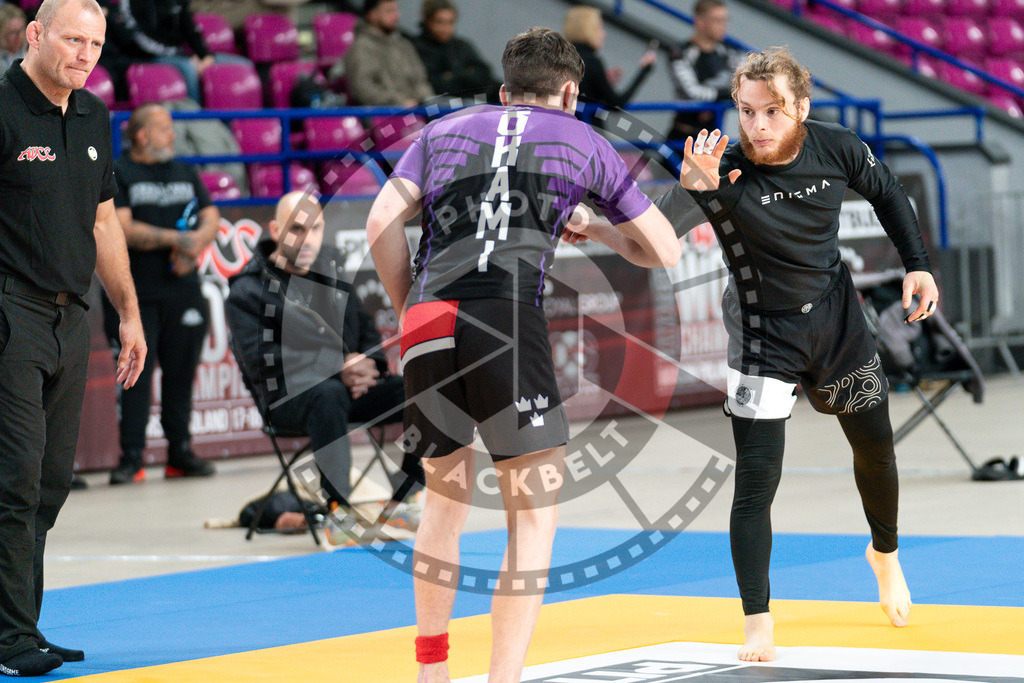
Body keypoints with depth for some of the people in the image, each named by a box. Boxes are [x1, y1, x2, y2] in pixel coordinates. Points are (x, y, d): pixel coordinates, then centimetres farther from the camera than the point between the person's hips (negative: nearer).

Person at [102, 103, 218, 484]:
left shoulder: (186, 173, 18)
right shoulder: (116, 176, 1)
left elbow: (211, 220, 12)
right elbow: (123, 229, -11)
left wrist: (194, 245, -9)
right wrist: (175, 239, -15)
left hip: (183, 291, 5)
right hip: (133, 295, -5)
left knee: (181, 374, 5)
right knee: (135, 376, -8)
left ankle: (180, 453, 13)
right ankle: (131, 458, -5)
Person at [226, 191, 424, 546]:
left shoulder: (333, 269, 17)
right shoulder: (250, 290, -3)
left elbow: (365, 326, 21)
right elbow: (259, 360, -13)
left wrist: (369, 366, -3)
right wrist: (337, 371, -19)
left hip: (349, 387, 6)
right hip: (287, 397, -6)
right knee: (329, 394, -41)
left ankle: (397, 504, -5)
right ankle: (339, 511, -33)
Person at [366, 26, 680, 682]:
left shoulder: (444, 129, 25)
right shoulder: (584, 141, 21)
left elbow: (382, 223, 11)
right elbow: (666, 252, 25)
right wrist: (599, 231, 42)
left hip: (428, 324, 4)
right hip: (509, 320, -4)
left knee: (446, 501, 23)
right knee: (534, 519, 3)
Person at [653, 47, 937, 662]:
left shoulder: (837, 149, -17)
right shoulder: (725, 173, -28)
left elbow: (886, 192, 6)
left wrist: (917, 263, 2)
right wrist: (691, 189, -64)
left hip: (838, 320, 4)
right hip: (764, 335, -4)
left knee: (876, 452, 20)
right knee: (757, 482, -11)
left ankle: (885, 552, 49)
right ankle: (759, 620, 2)